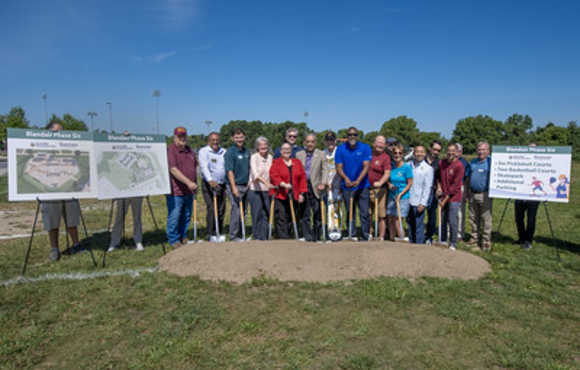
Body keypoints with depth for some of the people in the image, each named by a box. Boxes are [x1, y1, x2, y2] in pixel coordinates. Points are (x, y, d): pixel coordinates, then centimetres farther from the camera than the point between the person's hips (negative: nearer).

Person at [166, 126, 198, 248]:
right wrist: (189, 182, -25)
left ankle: (183, 237, 27)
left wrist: (195, 184, 17)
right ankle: (173, 240, 11)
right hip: (175, 191, -7)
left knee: (186, 216, 13)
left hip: (189, 191, 7)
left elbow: (195, 167, 23)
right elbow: (173, 170, -20)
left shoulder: (190, 151, 15)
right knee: (174, 216, -1)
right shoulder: (170, 151, -10)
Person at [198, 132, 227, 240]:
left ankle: (219, 233, 19)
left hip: (222, 184, 5)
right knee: (212, 208, -12)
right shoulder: (203, 151, -4)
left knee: (222, 209, 7)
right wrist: (210, 180, -34)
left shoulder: (224, 152, 14)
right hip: (209, 184, -5)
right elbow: (204, 167, -18)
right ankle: (211, 233, -3)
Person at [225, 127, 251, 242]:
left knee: (244, 212, 12)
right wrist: (234, 187, -21)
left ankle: (240, 235, 24)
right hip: (236, 186, -7)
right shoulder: (230, 152, -10)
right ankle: (233, 237, 8)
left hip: (246, 186, 7)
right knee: (236, 212, -4)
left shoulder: (247, 151, 11)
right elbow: (230, 171, -15)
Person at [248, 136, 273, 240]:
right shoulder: (254, 157, -9)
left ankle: (264, 238, 16)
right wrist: (266, 183, -38)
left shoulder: (270, 157, 9)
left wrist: (271, 185, 3)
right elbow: (255, 173, -24)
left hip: (266, 191, 5)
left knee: (266, 215, 6)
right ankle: (256, 238, 12)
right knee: (257, 215, 0)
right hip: (255, 191, -5)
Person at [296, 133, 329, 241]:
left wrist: (323, 183, -15)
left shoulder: (321, 154, 8)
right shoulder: (299, 155, 12)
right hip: (303, 188, 1)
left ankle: (316, 236, 12)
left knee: (317, 214, 2)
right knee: (304, 214, 1)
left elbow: (325, 170, 0)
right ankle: (308, 236, 6)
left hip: (316, 188, -1)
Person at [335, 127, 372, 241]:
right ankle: (351, 236, 15)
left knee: (364, 213, -3)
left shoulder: (365, 148, -1)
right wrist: (346, 178, -23)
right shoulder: (340, 149, 3)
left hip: (362, 186, -1)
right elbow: (339, 167, -3)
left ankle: (365, 237, 6)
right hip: (347, 186, 1)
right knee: (349, 213, 7)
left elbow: (366, 166, -9)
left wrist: (358, 181, -23)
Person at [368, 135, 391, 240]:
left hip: (380, 189, -4)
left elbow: (387, 173, -13)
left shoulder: (386, 157, -2)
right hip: (367, 189, 5)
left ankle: (381, 237, 9)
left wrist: (380, 182, -30)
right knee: (367, 214, 10)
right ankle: (369, 235, 22)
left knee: (381, 215, 0)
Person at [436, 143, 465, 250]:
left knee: (452, 222, -2)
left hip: (454, 198, -5)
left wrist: (445, 199, -14)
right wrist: (439, 187, 2)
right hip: (443, 196, 5)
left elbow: (456, 185, -14)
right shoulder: (441, 163, 5)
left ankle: (453, 245, 10)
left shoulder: (459, 166, -12)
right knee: (442, 220, 10)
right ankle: (442, 241, 24)